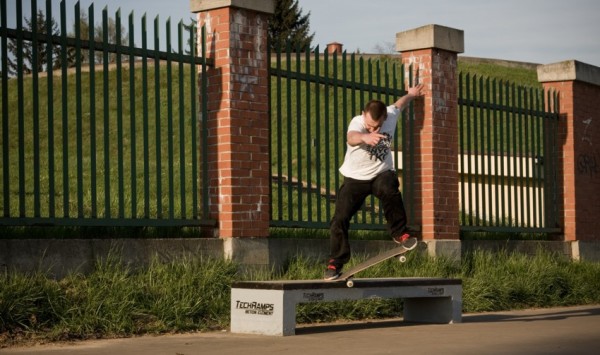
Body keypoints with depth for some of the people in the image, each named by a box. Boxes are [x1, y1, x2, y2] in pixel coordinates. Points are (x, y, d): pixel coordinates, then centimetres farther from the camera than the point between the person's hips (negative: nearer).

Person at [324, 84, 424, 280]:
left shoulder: (391, 115, -11)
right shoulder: (357, 122, -24)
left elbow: (400, 103, 14)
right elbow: (351, 138, -50)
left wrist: (411, 95, 36)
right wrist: (364, 137, -74)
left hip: (381, 173, 1)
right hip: (355, 177, -1)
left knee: (390, 191, -34)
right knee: (340, 218, -9)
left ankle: (399, 233, -12)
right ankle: (335, 263, 6)